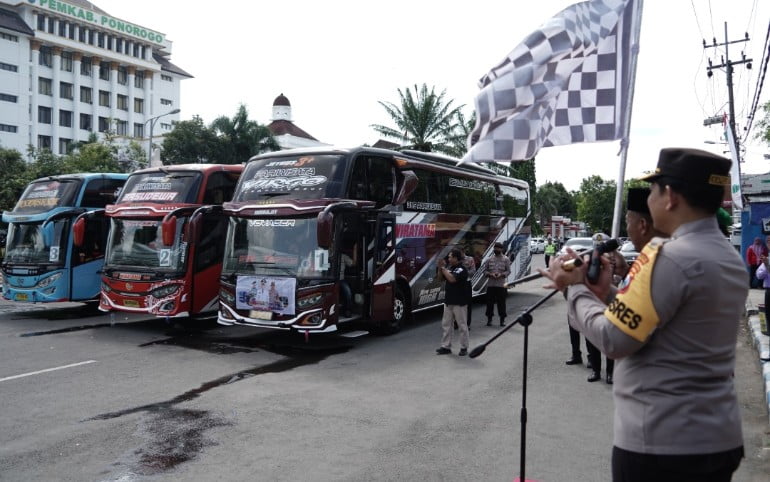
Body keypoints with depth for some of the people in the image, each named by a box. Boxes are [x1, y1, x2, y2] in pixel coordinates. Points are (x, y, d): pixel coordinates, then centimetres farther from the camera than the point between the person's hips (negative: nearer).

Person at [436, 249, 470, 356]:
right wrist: (440, 267, 0)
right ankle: (446, 346, 17)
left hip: (459, 303, -8)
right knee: (445, 324, 10)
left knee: (462, 325, 2)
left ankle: (464, 348, 11)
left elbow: (452, 279, -28)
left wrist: (443, 268, -20)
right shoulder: (450, 267, 8)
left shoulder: (462, 269, -15)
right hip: (448, 301, 8)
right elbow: (441, 276, 17)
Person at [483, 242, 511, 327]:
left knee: (501, 302, 0)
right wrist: (490, 274, -11)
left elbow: (508, 271, 1)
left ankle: (502, 319, 10)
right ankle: (489, 319, 15)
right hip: (491, 284, 2)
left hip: (501, 284, -2)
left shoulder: (506, 259, 3)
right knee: (490, 301, 4)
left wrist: (501, 274, -16)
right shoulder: (490, 259, 8)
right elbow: (485, 270, 8)